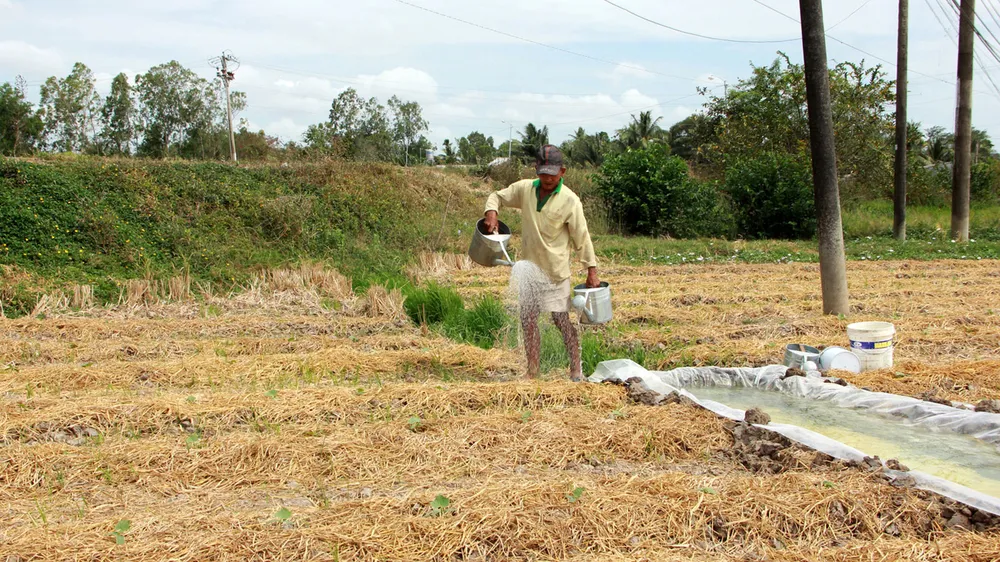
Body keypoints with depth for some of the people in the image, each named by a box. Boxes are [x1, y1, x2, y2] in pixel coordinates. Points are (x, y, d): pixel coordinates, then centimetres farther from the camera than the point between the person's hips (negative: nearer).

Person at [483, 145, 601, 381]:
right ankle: (532, 372, 19)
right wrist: (492, 212, -9)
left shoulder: (569, 200, -12)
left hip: (555, 272, -4)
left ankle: (576, 369, 19)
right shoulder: (525, 189, -2)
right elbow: (497, 196, 13)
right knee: (528, 321, 8)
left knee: (562, 320, 3)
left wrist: (592, 270, -9)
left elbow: (581, 237, -8)